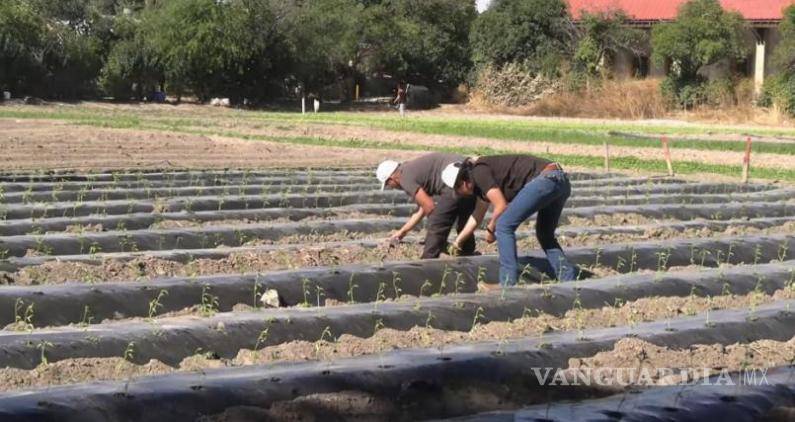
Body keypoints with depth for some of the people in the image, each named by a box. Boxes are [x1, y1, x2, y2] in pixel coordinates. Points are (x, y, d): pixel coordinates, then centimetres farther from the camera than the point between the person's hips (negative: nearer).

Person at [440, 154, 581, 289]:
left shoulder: (479, 172, -3)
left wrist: (490, 229, 9)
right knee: (545, 234, 25)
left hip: (546, 178, -10)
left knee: (504, 225, -6)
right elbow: (477, 217, 40)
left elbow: (501, 206, -8)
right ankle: (569, 279, 18)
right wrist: (457, 242, 47)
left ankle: (508, 284, -7)